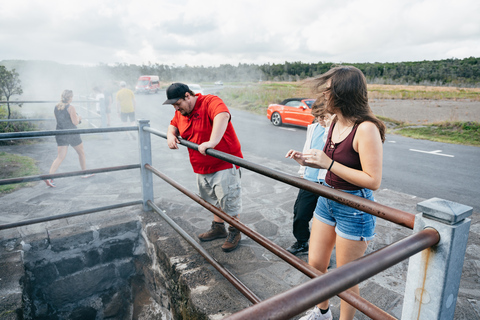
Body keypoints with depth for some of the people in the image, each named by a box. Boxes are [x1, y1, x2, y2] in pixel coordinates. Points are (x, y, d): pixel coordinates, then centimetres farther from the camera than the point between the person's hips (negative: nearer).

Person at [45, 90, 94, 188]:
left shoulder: (56, 107, 7)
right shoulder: (70, 107, -13)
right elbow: (75, 122, -16)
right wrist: (78, 118, 5)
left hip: (60, 134, 6)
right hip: (71, 134, -5)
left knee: (60, 157, 4)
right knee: (81, 153, 16)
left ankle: (49, 177, -11)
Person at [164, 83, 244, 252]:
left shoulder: (211, 102, -20)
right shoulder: (180, 112, 7)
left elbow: (222, 116, -39)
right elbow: (173, 125, 23)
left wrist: (212, 142, -51)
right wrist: (171, 135, -1)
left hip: (224, 163, -8)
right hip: (202, 168, 8)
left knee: (229, 200, 2)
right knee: (213, 200, 21)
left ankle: (234, 232, 22)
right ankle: (218, 227, 40)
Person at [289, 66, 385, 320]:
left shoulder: (366, 129, -23)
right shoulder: (335, 123, 3)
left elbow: (372, 180, -25)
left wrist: (329, 163, -24)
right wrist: (308, 160, -1)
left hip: (354, 208, -8)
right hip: (327, 199, 8)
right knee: (315, 264, 19)